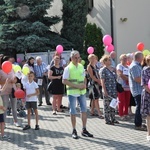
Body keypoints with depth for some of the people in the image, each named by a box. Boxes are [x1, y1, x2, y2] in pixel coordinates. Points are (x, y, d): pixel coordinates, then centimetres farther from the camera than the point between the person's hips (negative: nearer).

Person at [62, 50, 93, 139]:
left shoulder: (81, 66, 9)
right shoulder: (68, 68, -8)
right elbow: (64, 81, -13)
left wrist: (84, 85, -3)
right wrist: (77, 86, -18)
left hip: (82, 92, 5)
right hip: (72, 92, -5)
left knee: (84, 110, 7)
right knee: (73, 112, 3)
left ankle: (84, 130, 18)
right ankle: (74, 131, 14)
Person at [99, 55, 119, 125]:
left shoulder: (113, 69, 12)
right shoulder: (103, 70, -8)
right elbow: (102, 81, -11)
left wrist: (117, 90, 14)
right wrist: (105, 91, -16)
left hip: (114, 91, 7)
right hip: (107, 91, -7)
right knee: (107, 105, 1)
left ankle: (113, 118, 22)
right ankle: (107, 120, 9)